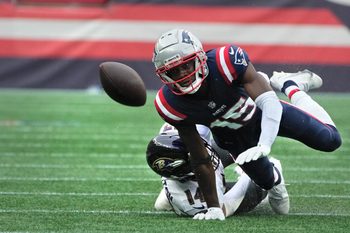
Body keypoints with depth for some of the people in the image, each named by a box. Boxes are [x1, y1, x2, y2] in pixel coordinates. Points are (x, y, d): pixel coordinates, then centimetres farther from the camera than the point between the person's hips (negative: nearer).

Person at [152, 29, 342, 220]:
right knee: (268, 182, 5)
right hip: (232, 136, 1)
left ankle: (291, 86, 27)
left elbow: (270, 103, -41)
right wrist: (213, 208, -20)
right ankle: (275, 179, 46)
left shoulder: (226, 60, -41)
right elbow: (200, 160, -22)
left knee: (330, 140, 1)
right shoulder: (171, 104, -32)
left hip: (260, 112, -1)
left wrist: (264, 146, -58)